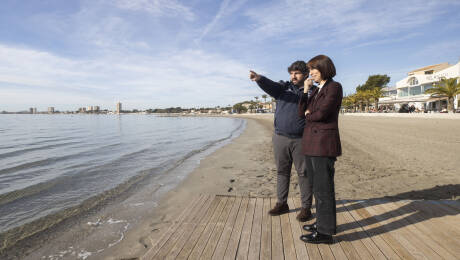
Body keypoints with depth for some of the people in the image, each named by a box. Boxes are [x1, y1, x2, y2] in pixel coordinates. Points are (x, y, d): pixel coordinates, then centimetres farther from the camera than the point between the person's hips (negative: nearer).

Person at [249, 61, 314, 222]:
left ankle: (306, 207, 15)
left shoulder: (312, 92, 6)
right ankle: (282, 203, 24)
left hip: (301, 140, -2)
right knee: (282, 171, 11)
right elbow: (270, 86, -14)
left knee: (304, 173, 2)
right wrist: (259, 78, -32)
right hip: (280, 138, 3)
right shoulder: (283, 87, 9)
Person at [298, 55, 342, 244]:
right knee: (317, 186, 15)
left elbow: (321, 113, -17)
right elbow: (302, 112, 10)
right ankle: (322, 222, 29)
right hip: (311, 143, 9)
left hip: (324, 143, -9)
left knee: (323, 187, -3)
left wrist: (309, 114, 4)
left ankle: (325, 232, 8)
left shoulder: (334, 87, -6)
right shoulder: (317, 90, 19)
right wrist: (305, 90, 5)